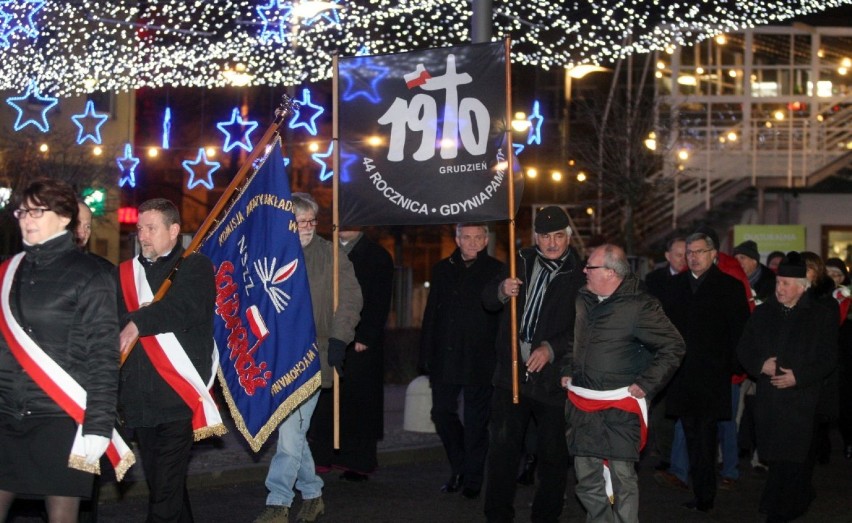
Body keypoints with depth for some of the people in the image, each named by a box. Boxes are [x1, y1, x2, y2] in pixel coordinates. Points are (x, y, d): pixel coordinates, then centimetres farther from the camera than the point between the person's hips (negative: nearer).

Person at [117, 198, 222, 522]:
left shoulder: (195, 267, 5)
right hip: (138, 395, 5)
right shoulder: (125, 273, 17)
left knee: (166, 487, -9)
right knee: (157, 481, 12)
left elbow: (185, 308, -13)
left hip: (178, 395, -5)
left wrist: (138, 323, -16)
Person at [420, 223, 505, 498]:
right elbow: (431, 314, 11)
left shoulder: (497, 271, -2)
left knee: (476, 421, 4)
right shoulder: (443, 270, 10)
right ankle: (458, 468, 26)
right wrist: (427, 355, 6)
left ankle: (472, 478, 17)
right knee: (442, 413, 6)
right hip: (445, 359, 4)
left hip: (479, 361, -4)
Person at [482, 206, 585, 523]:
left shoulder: (580, 276, -5)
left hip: (552, 377, -3)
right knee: (502, 448, 6)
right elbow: (487, 301, 16)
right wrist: (502, 291, -7)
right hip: (511, 373, 4)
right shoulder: (521, 262, 10)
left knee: (553, 455, 8)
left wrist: (551, 349, -21)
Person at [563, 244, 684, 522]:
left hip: (620, 407, -6)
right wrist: (568, 371, 18)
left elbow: (673, 346, -8)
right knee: (587, 479, 9)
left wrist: (646, 384, -11)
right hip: (582, 404, 6)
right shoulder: (584, 299, 8)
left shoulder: (640, 306, -12)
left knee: (622, 477, -5)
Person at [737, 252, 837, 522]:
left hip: (801, 400, -4)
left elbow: (828, 358, -2)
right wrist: (761, 365, -9)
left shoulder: (822, 316, 1)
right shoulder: (763, 313, 11)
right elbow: (744, 349, 11)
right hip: (768, 399, 4)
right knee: (774, 456, 7)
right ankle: (800, 500, 26)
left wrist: (798, 376, -14)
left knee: (791, 457, -8)